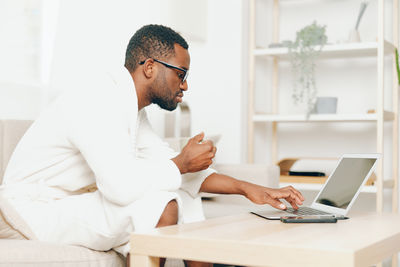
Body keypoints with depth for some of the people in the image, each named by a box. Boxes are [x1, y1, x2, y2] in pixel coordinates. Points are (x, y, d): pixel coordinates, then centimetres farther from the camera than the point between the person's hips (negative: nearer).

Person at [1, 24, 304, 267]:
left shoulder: (133, 112, 7)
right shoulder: (99, 105, -24)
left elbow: (175, 167, 12)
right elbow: (122, 185, -36)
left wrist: (247, 188, 4)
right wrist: (183, 162, -19)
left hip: (75, 202, 10)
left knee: (185, 192, 4)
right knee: (161, 204, -26)